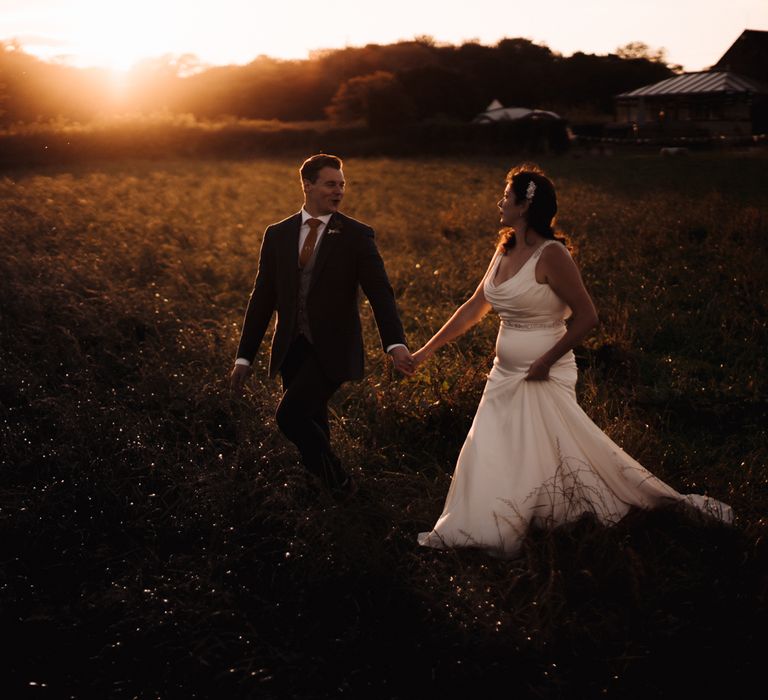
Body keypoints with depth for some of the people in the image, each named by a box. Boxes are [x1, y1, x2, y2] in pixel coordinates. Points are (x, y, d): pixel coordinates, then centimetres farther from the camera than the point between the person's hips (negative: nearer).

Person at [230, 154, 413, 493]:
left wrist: (396, 344, -28)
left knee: (290, 414, -15)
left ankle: (336, 478, 8)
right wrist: (245, 356, 6)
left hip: (331, 350, -4)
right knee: (311, 425, 12)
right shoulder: (278, 234, 5)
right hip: (292, 349, 4)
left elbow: (380, 293, -12)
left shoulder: (357, 235, -4)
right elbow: (262, 298, 8)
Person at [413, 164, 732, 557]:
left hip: (543, 378, -8)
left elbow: (586, 316, -18)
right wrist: (428, 350, 17)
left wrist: (546, 362, -17)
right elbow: (474, 308, 16)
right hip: (506, 376, 8)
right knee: (489, 455, 12)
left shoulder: (550, 255, -17)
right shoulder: (505, 252, 8)